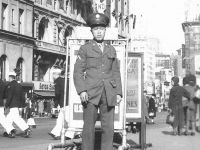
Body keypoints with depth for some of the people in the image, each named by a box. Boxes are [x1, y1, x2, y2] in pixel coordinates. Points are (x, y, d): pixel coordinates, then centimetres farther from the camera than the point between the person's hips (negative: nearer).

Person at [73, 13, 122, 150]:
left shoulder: (111, 50, 17)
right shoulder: (85, 49, 7)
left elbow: (116, 73, 15)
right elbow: (78, 72, 1)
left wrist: (119, 93, 5)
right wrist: (82, 91, -13)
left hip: (109, 94, 3)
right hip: (91, 93, -3)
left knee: (109, 128, -1)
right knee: (89, 127, -3)